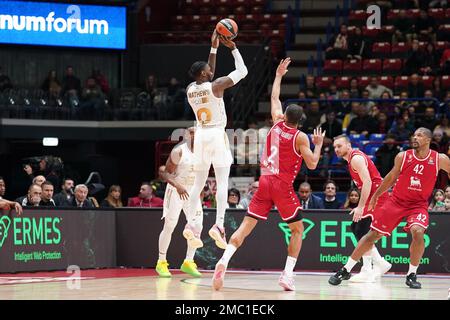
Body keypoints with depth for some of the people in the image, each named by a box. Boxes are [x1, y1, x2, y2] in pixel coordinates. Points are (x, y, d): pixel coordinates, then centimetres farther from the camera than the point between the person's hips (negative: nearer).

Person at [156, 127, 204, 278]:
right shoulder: (179, 151, -14)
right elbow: (166, 173, -13)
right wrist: (177, 186, -27)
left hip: (192, 191, 6)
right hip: (175, 190, -6)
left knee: (197, 225, -5)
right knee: (169, 226, -6)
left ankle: (188, 263, 3)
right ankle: (161, 263, 6)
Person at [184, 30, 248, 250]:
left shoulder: (190, 89, 7)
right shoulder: (216, 86, -10)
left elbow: (208, 76, 25)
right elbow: (242, 71, -5)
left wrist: (214, 48, 24)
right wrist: (233, 48, 5)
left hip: (201, 135, 6)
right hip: (217, 135, -6)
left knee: (198, 183, 11)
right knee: (222, 182, -8)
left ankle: (190, 224, 2)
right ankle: (219, 225, -21)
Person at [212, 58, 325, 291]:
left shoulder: (277, 123, 8)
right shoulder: (300, 137, -5)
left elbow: (275, 99, 25)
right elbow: (312, 164, -4)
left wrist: (279, 75, 36)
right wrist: (318, 145, 11)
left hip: (265, 182, 4)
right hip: (283, 185, -4)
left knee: (246, 226, 0)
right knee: (297, 229, 11)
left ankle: (223, 262, -20)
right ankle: (287, 275, 0)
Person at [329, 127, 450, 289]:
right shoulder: (402, 156, -6)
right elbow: (392, 177, 9)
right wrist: (376, 195, 16)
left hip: (419, 204, -1)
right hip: (396, 201, 1)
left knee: (418, 232, -29)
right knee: (373, 234, 1)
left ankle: (412, 275, -11)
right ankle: (345, 270, 11)